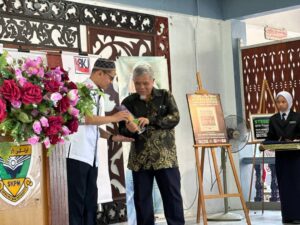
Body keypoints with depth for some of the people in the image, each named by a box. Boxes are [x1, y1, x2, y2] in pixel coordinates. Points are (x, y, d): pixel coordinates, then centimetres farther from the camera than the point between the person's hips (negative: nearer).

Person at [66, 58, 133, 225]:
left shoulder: (98, 95, 19)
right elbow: (84, 118, -17)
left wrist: (112, 137, 12)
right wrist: (113, 118, -9)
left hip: (91, 156, 9)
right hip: (78, 154, -9)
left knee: (90, 202, 10)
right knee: (76, 201, -5)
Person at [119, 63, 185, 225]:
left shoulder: (165, 96, 5)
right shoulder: (128, 102, 6)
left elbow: (175, 118, -7)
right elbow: (122, 130, 3)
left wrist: (150, 121, -19)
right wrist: (129, 130, -21)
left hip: (165, 156, -1)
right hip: (140, 158, 1)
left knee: (172, 196, 0)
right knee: (142, 198, 6)